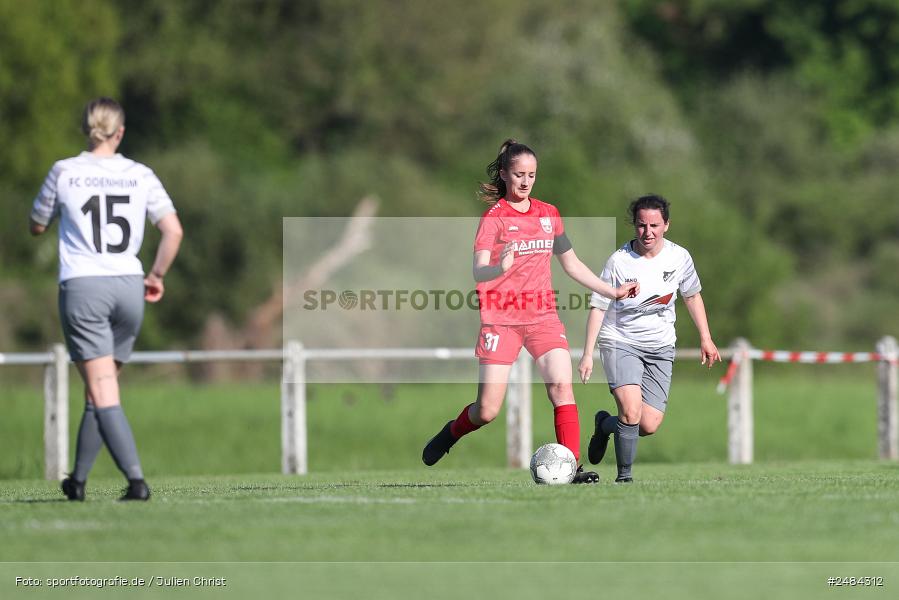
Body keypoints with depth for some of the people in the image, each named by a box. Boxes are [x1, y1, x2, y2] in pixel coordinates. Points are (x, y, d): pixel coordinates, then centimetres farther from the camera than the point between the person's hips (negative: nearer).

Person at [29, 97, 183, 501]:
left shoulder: (64, 172, 0)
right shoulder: (140, 176, 5)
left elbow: (37, 227, 12)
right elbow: (173, 230, -2)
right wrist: (156, 276, 10)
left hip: (82, 287, -3)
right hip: (128, 287, 3)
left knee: (103, 394, -7)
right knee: (98, 392, 17)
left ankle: (136, 480, -21)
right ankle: (78, 479, 25)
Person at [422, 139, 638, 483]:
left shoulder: (549, 214, 12)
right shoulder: (494, 217, -4)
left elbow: (571, 264, 22)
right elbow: (478, 272, -15)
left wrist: (611, 291, 18)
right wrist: (500, 268, -37)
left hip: (543, 315, 4)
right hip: (501, 318, -4)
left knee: (561, 384, -19)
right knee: (487, 411, -4)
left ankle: (573, 467, -18)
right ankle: (451, 433, 28)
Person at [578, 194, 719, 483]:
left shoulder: (679, 257, -4)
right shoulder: (619, 261, -14)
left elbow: (692, 296, 14)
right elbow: (598, 307, -9)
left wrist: (705, 339, 14)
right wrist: (588, 354, -13)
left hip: (661, 349, 4)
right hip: (620, 342, -4)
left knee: (650, 425, -5)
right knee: (631, 412, -24)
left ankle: (605, 424, 27)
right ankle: (624, 476, -5)